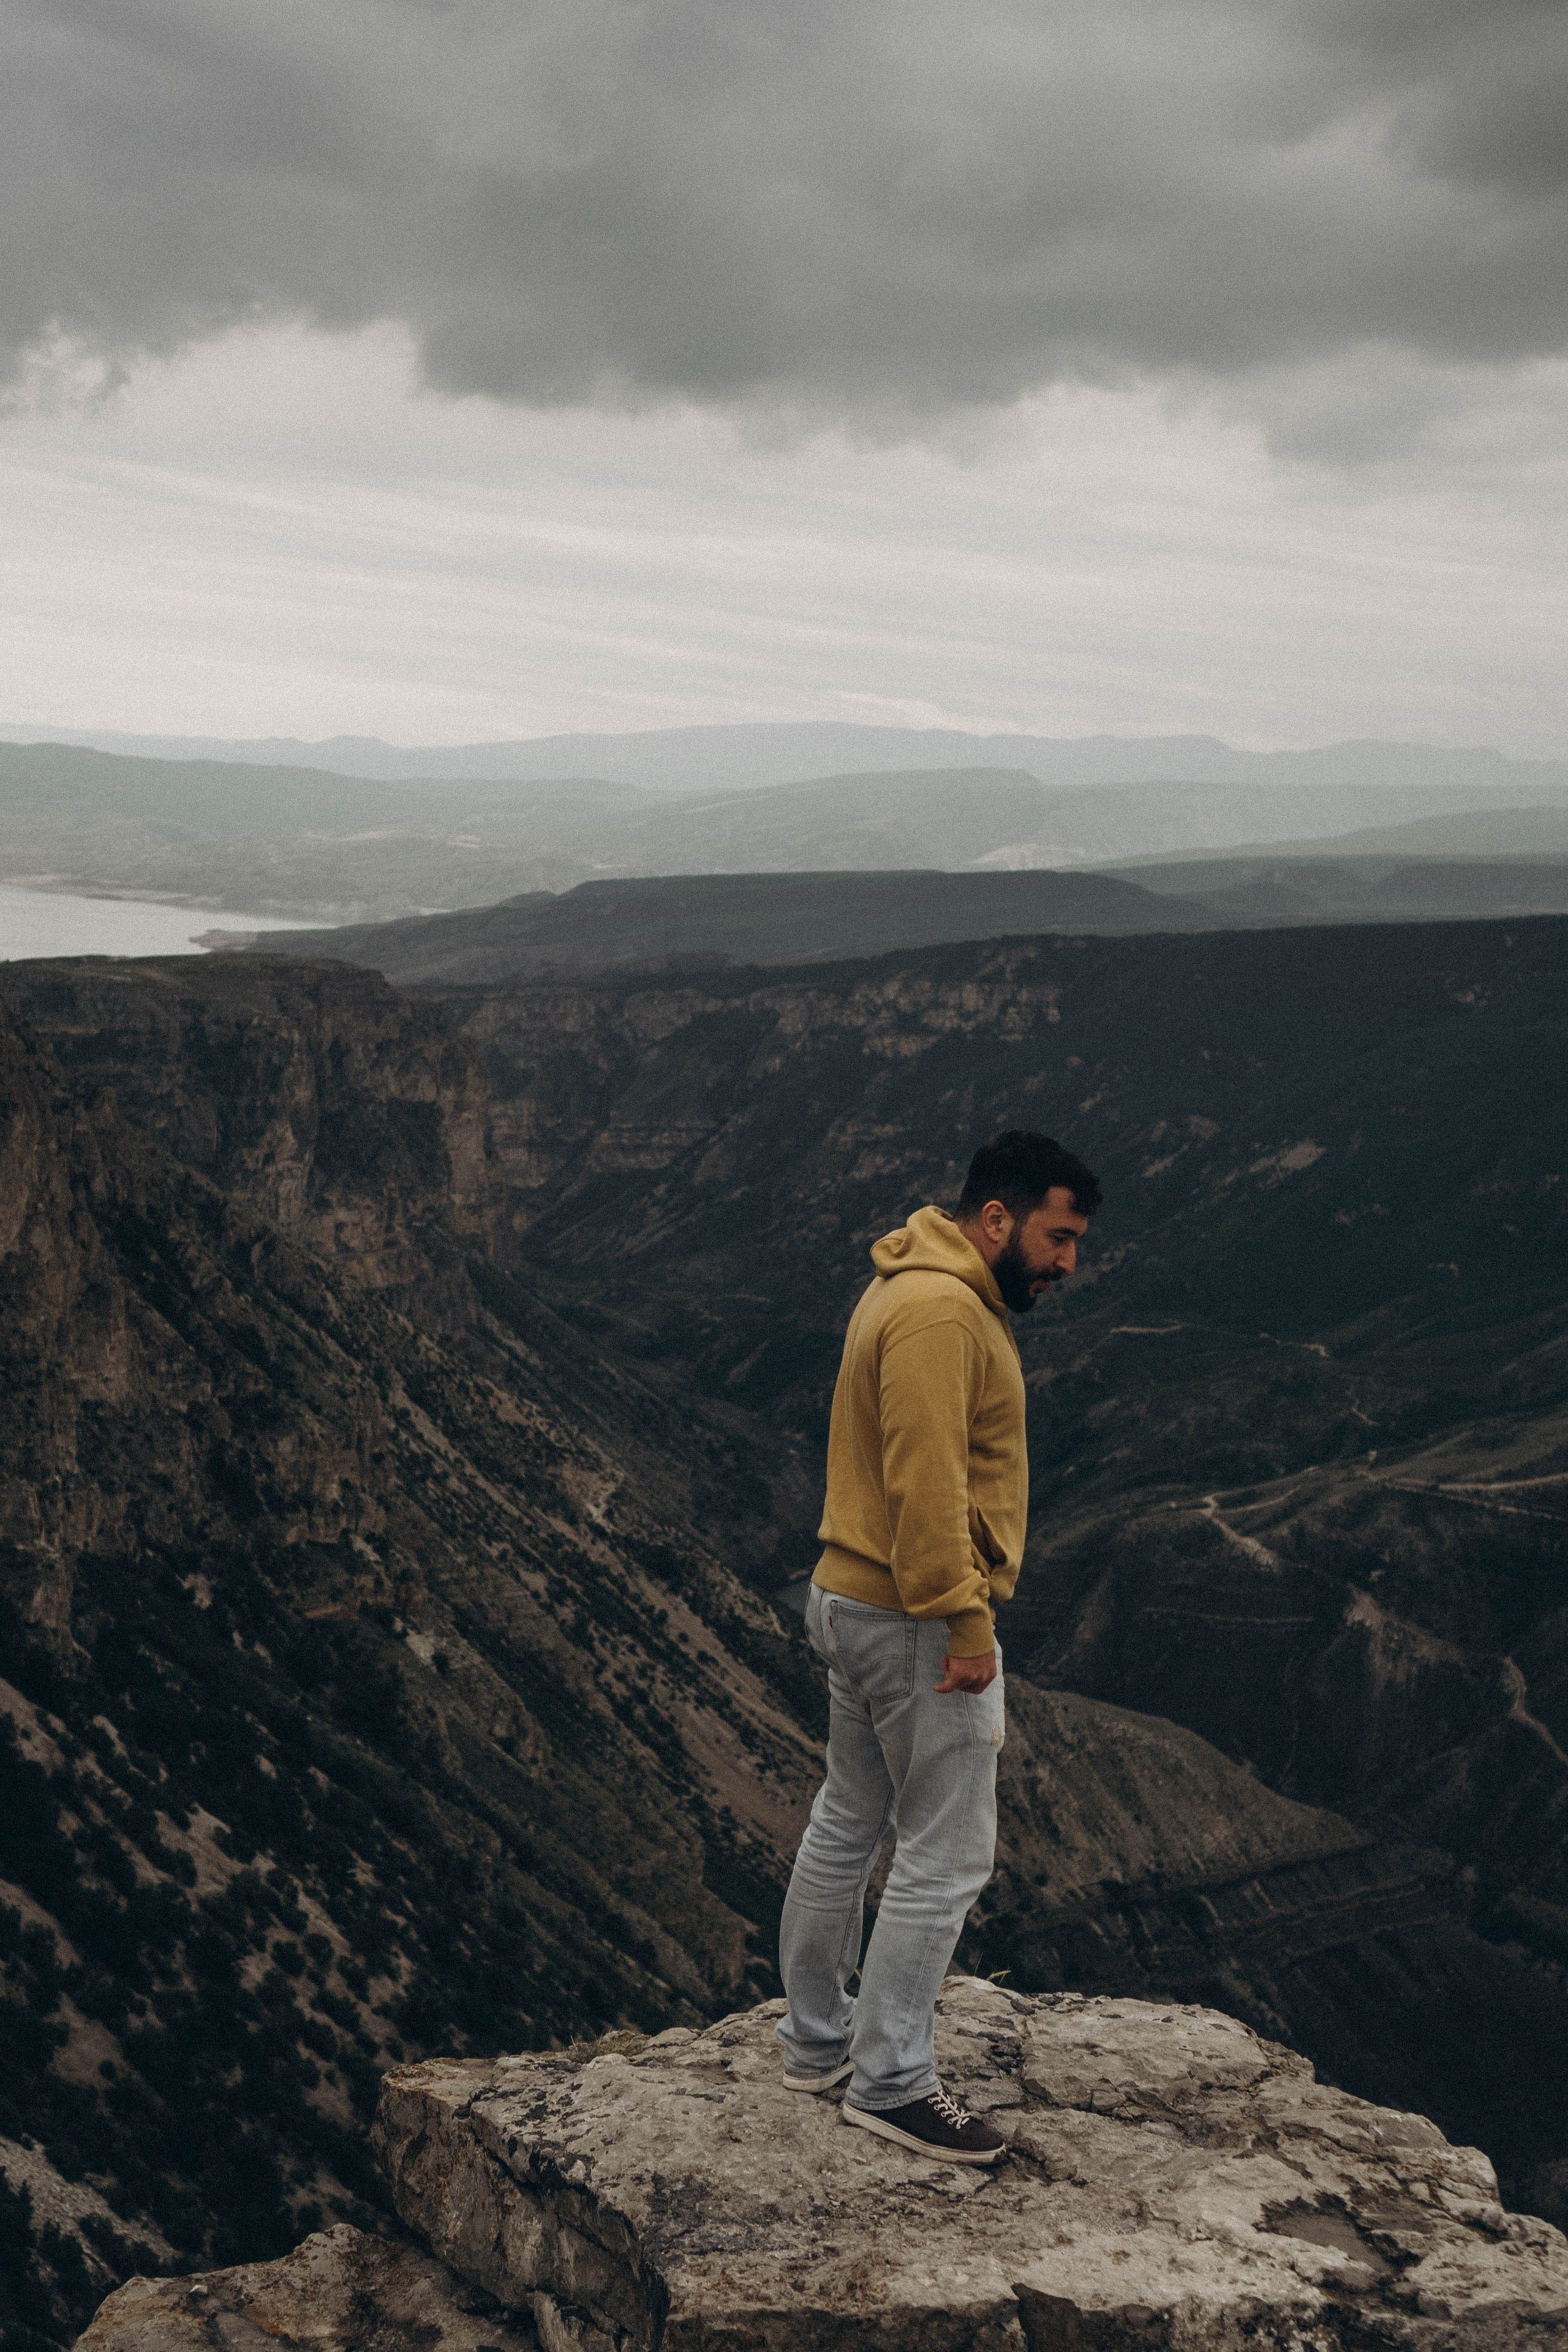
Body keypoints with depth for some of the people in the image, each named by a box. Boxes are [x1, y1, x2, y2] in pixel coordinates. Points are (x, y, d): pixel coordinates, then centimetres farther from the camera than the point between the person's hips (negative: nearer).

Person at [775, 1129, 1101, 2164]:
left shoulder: (923, 1293, 14)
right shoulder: (940, 1310, -20)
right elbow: (926, 1478, -26)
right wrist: (966, 1624, -24)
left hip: (852, 1603, 11)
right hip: (916, 1623, -11)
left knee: (848, 1825, 18)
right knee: (946, 1854, -2)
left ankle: (817, 2042, 31)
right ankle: (890, 2083, 7)